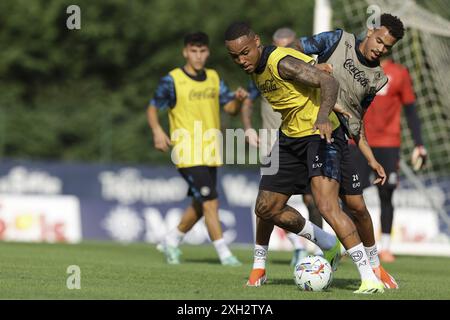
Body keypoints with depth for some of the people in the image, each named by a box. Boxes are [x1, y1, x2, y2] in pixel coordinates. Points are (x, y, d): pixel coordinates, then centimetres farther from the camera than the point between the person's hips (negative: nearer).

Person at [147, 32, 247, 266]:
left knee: (200, 206, 13)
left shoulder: (214, 78, 10)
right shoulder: (172, 80, -6)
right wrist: (157, 131, -18)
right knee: (210, 202, -14)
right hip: (187, 153, -6)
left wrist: (238, 99, -15)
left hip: (210, 152, 6)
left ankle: (172, 240, 33)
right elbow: (152, 108, -1)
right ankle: (224, 253, -12)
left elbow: (230, 107, 8)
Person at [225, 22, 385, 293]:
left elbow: (329, 82, -34)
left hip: (321, 135, -9)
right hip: (290, 138, 9)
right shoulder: (256, 69, 5)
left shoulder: (282, 62, -23)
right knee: (266, 208, 11)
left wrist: (323, 116, -50)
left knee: (327, 205, -26)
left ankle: (370, 279, -23)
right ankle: (328, 245, 30)